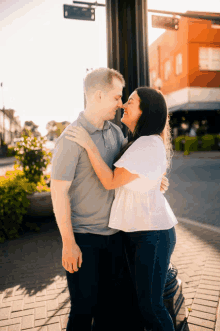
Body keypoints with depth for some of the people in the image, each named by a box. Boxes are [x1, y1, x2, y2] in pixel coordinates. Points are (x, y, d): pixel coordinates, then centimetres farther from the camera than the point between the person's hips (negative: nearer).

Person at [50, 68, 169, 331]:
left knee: (116, 302, 18)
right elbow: (58, 191, -16)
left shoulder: (115, 132, 5)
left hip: (114, 233, 7)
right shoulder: (71, 138, -16)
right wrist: (68, 243, -15)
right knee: (84, 306, 9)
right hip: (83, 239, -6)